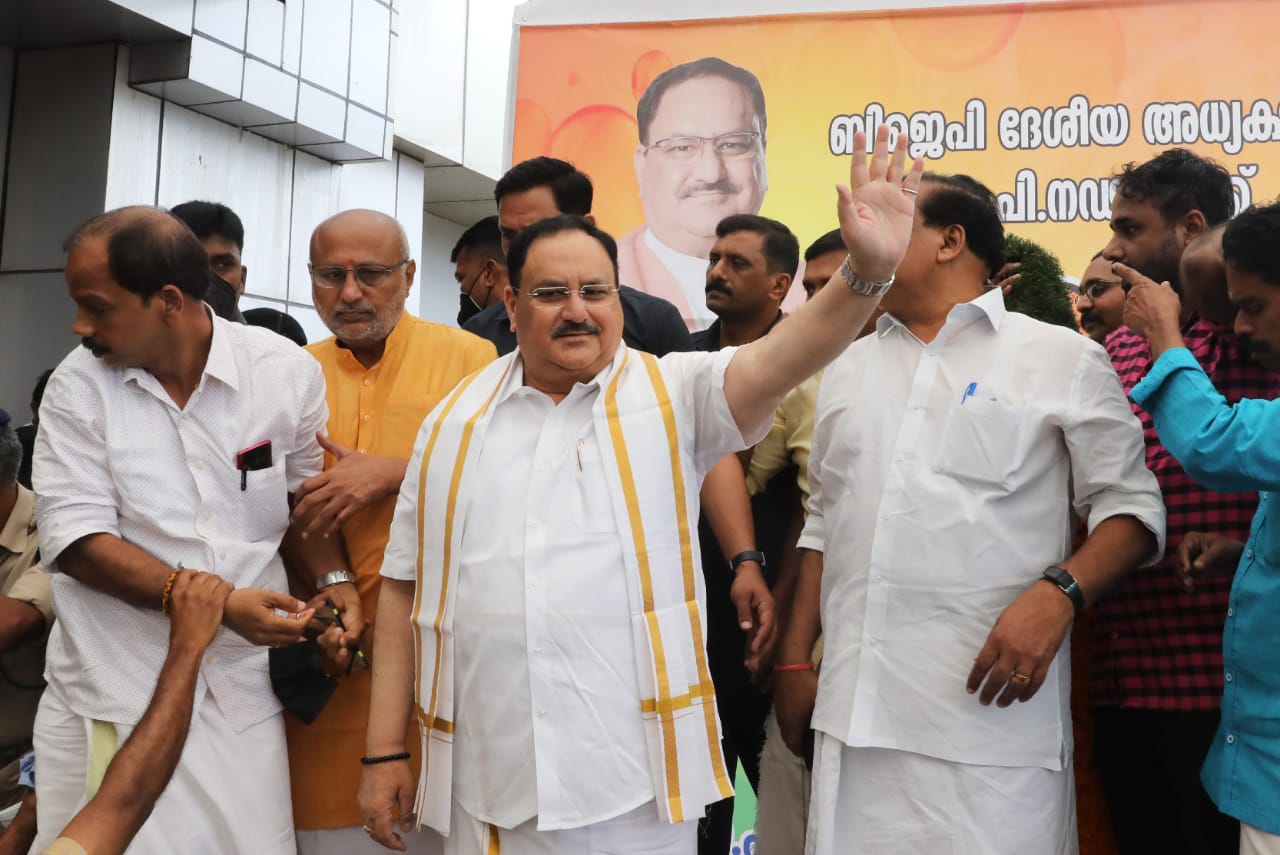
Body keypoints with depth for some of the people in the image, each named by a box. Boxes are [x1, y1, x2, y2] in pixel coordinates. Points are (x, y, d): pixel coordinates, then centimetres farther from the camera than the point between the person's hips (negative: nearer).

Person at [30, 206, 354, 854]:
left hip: (242, 690, 1)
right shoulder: (77, 387, -3)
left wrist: (333, 581, -8)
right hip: (113, 695, 0)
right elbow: (76, 542, -9)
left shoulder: (286, 370, -3)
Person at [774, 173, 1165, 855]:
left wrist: (1057, 595, -18)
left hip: (992, 711, -4)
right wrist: (794, 660, 13)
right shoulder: (847, 368, 17)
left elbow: (1132, 511, 0)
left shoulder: (1063, 358, 2)